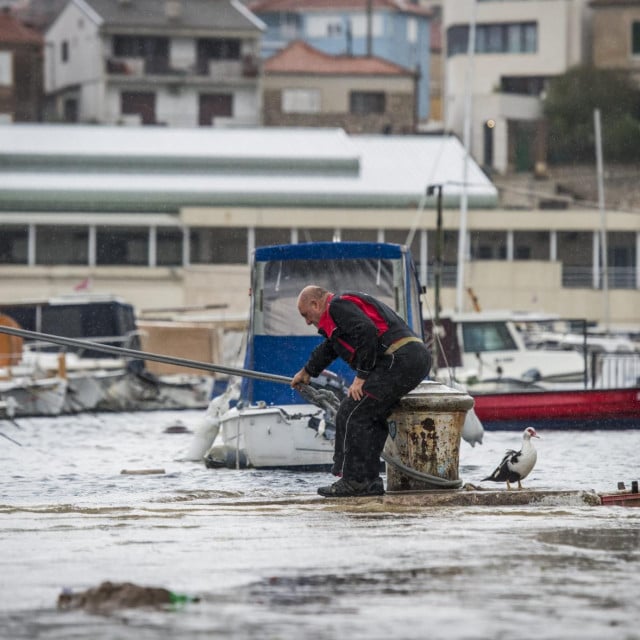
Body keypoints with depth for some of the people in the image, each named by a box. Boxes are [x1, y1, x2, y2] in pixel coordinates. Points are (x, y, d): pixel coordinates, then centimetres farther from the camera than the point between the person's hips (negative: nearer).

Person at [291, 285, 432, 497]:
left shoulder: (339, 306, -2)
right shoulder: (345, 306, 31)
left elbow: (367, 332, -19)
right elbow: (329, 348, 49)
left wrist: (361, 376, -14)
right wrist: (307, 372, 63)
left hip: (399, 360, -10)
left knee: (352, 414, -6)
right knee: (370, 417, 16)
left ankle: (354, 481, -4)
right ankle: (369, 481, 15)